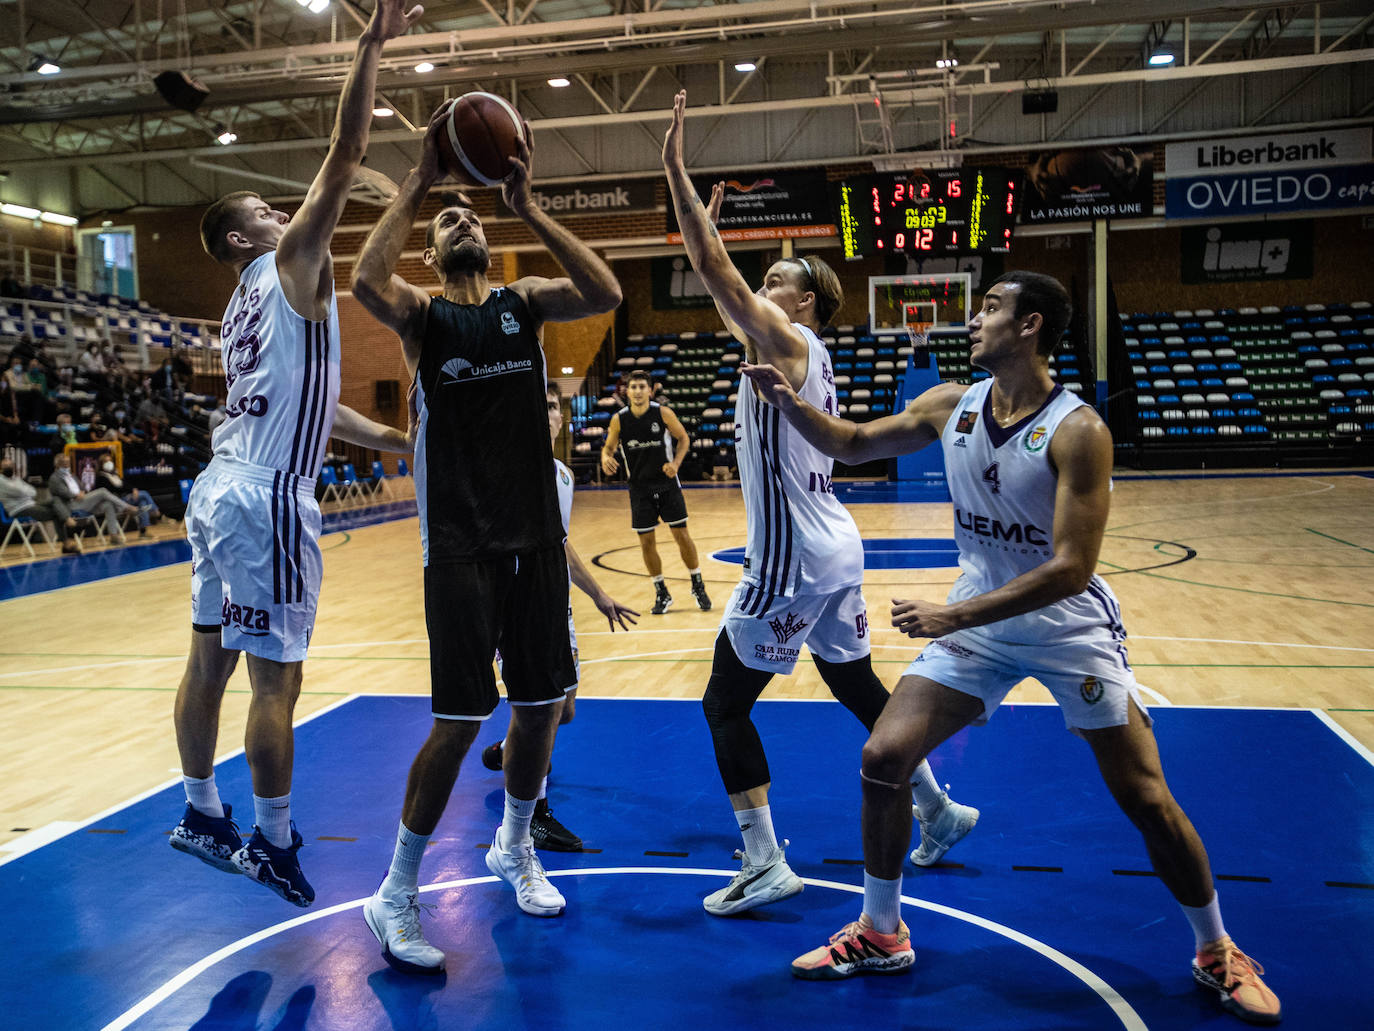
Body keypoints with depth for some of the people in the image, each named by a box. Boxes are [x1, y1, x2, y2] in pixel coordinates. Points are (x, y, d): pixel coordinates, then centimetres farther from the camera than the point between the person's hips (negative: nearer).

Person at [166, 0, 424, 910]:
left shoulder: (243, 311, 20)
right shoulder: (291, 266, -5)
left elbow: (305, 404, 25)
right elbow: (346, 157, -13)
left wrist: (400, 441, 28)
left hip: (223, 486, 10)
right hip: (268, 497, -9)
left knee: (210, 659, 15)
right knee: (276, 675, -2)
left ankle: (201, 815, 27)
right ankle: (274, 845, 8)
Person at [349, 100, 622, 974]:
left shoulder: (525, 301, 9)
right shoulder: (422, 312, 1)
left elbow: (605, 293, -12)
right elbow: (367, 283, -23)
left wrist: (528, 207, -15)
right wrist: (419, 184, -18)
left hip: (536, 539, 4)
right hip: (462, 548, -4)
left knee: (542, 704, 12)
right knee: (460, 722, -5)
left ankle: (515, 848, 37)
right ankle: (396, 896, 13)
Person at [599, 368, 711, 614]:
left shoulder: (663, 413, -9)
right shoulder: (619, 420, -5)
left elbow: (683, 439, 3)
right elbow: (608, 447, 7)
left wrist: (675, 463, -13)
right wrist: (606, 458, -16)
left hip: (667, 484, -1)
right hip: (640, 488, 1)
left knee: (682, 535, 1)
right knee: (646, 542, 3)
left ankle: (698, 587, 18)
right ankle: (662, 594, 19)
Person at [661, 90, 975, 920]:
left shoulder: (788, 342, -11)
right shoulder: (808, 354, 14)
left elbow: (717, 272, -18)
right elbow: (727, 294, 26)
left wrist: (677, 171, -14)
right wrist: (706, 224, 26)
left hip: (794, 561, -10)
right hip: (835, 549, 10)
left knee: (725, 704, -1)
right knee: (858, 686, 22)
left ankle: (765, 866, 2)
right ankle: (941, 812, 34)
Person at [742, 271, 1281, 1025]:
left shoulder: (1076, 431, -22)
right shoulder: (950, 405, -5)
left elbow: (1071, 570, -26)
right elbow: (854, 445, 8)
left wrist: (954, 615, -28)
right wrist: (790, 404, -10)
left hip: (1068, 626, -4)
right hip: (975, 620, 5)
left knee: (1146, 799, 1)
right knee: (881, 759, -4)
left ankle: (1216, 954, 28)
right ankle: (880, 935, 16)